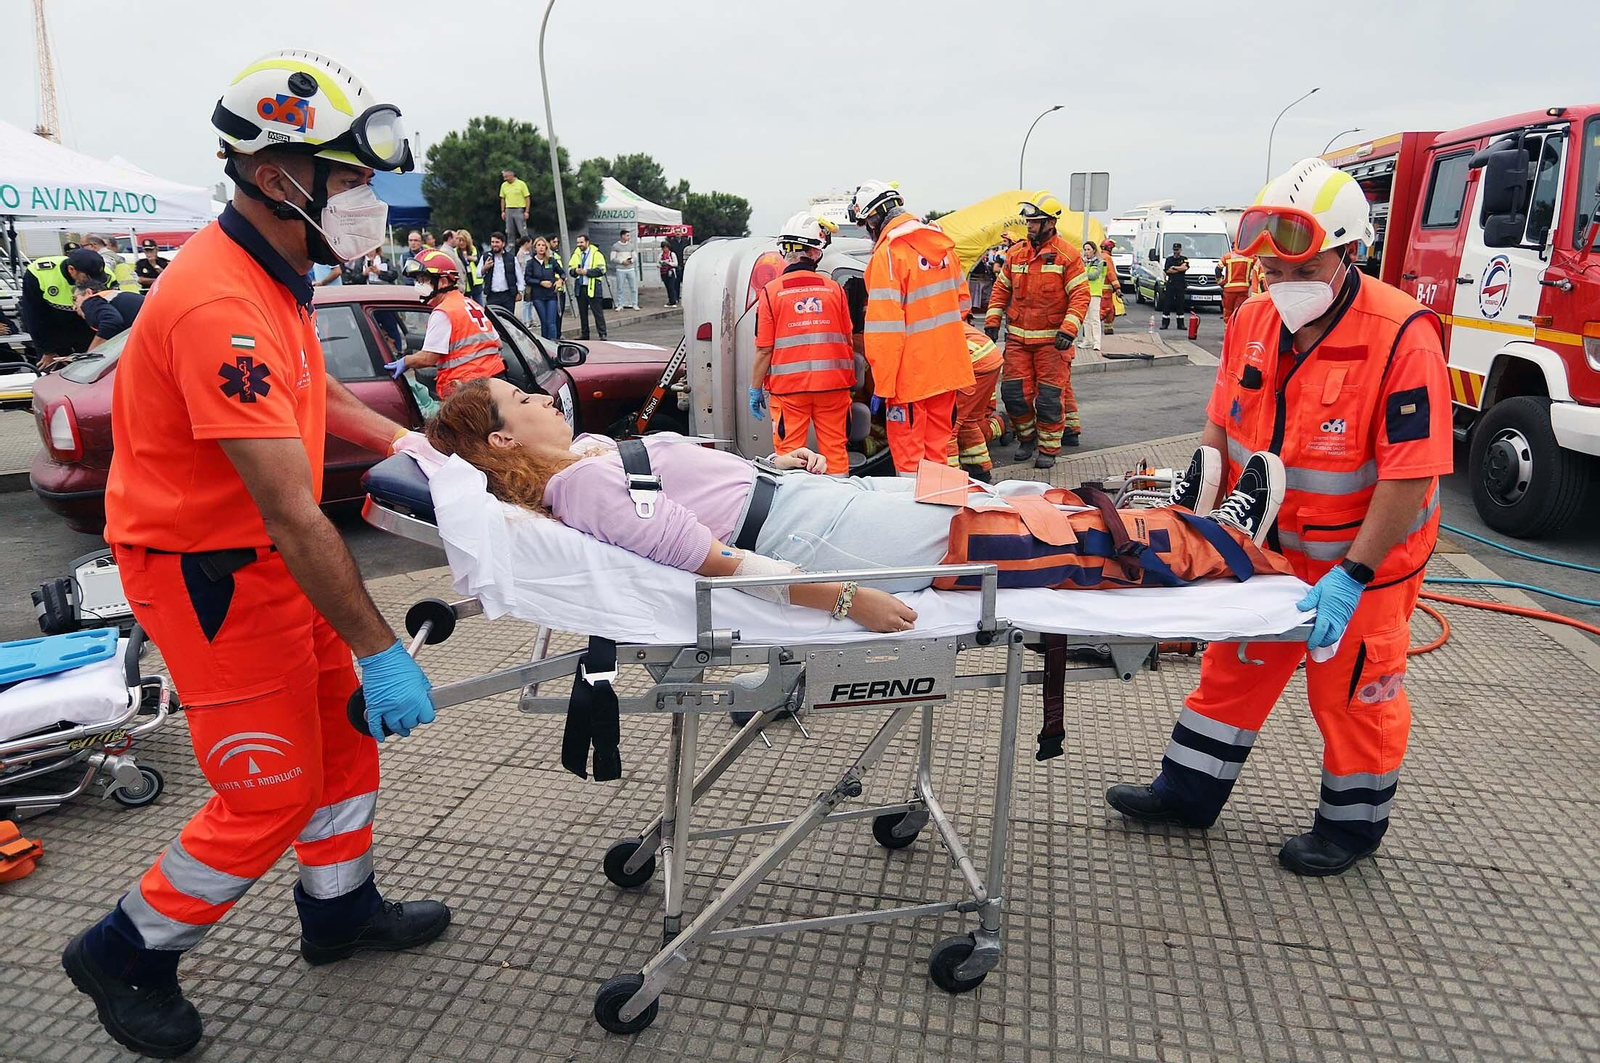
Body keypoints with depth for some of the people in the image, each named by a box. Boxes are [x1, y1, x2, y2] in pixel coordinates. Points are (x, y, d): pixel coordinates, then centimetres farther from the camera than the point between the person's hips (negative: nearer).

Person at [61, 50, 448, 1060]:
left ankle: (341, 912, 37)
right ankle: (127, 954, 26)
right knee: (270, 795, 1)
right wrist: (380, 650, -26)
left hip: (266, 556, 10)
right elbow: (293, 513, -30)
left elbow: (316, 393, 25)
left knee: (343, 729, 17)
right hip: (208, 571, -10)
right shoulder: (220, 305, -27)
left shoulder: (274, 276, 6)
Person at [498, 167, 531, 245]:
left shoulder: (521, 184, -4)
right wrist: (503, 211, 8)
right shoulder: (504, 185, 8)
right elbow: (502, 199, 15)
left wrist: (526, 211, -9)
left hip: (519, 210, -4)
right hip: (508, 210, 4)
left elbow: (527, 198, -3)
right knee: (510, 232, 6)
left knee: (522, 231, -5)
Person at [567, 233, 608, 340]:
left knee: (597, 312, -5)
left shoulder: (596, 254, -4)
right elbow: (570, 268, 14)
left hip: (593, 287, -5)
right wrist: (576, 271, -9)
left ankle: (602, 334, -2)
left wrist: (586, 272, -18)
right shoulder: (576, 254, 12)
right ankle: (584, 334, 19)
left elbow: (601, 270, -12)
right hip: (580, 287, 5)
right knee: (582, 312, 11)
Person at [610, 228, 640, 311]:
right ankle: (620, 305, 7)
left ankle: (635, 304, 6)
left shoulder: (631, 245, 11)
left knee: (634, 287, 0)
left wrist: (631, 260, -10)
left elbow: (635, 257, 12)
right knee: (620, 288, 0)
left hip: (631, 269, 3)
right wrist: (622, 261, -12)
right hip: (620, 270, -2)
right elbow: (612, 258, -1)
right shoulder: (615, 246, 1)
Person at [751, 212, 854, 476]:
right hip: (832, 385, 2)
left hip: (788, 387, -2)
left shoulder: (771, 292, -6)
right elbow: (848, 340, 8)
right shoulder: (834, 288, 1)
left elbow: (764, 350, -7)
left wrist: (755, 389, 3)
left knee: (788, 454, 5)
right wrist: (850, 380, 22)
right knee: (836, 451, 10)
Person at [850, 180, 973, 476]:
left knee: (908, 455, 2)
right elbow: (962, 301, 18)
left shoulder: (887, 253, -16)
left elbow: (884, 328, -20)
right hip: (947, 368, 8)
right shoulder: (942, 244, 9)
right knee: (938, 446, 17)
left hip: (911, 374, -8)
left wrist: (882, 384, -16)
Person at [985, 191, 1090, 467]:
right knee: (1013, 391, 2)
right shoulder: (1016, 253, 9)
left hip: (1051, 340, -4)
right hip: (1017, 338, 4)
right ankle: (1027, 438, 22)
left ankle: (1048, 448, 9)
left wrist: (1068, 329, -19)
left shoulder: (1067, 254, -5)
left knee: (1050, 396, -3)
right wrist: (992, 322, 5)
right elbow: (1001, 289, 16)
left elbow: (1080, 295, -8)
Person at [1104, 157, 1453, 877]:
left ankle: (1354, 821, 33)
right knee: (1235, 666, 16)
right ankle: (1189, 792, 31)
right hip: (1269, 544, 6)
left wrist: (1350, 577, -28)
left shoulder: (1402, 336, -25)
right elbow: (1221, 425, 4)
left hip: (1363, 555, -5)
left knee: (1353, 688, 11)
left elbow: (1410, 474, -25)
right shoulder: (1254, 320, -6)